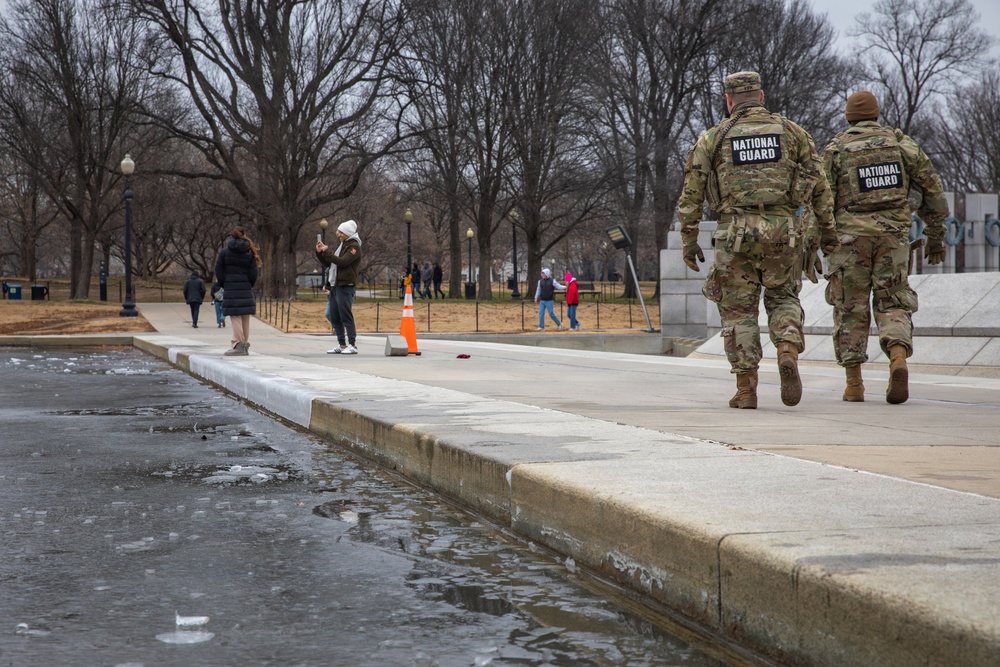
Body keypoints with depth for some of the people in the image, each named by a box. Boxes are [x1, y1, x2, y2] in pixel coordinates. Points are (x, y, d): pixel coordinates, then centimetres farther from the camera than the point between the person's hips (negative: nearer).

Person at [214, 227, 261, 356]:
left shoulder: (225, 252, 1)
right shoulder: (249, 253, 3)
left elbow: (218, 271, 0)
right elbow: (254, 273, 0)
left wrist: (223, 285, 10)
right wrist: (249, 286, 12)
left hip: (230, 288, -2)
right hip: (246, 288, 2)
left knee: (235, 317, -4)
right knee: (245, 318, 9)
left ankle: (238, 345, -12)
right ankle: (245, 345, 13)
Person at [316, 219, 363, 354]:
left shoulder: (354, 247, -7)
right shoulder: (342, 245, 21)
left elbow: (342, 261, -21)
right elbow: (328, 263, 26)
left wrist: (327, 251, -14)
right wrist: (320, 252, 11)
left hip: (345, 286, -9)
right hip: (335, 286, 9)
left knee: (346, 317, -11)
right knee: (335, 318, 9)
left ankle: (352, 345, -9)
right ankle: (341, 345, 14)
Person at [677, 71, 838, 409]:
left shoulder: (713, 138, 5)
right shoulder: (791, 131, 8)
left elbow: (691, 194, 2)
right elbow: (820, 185, 7)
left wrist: (689, 241, 8)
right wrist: (828, 229, 14)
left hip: (736, 232, -1)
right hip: (783, 229, 1)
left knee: (738, 309, 9)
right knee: (782, 298, 17)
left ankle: (746, 389, 6)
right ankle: (788, 352, -11)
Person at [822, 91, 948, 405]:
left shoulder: (836, 148, 3)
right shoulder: (899, 142, 9)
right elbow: (931, 186, 6)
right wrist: (936, 234, 12)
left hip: (851, 235, -1)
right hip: (893, 234, 1)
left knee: (851, 309, 6)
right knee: (892, 304, 5)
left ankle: (854, 384, 5)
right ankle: (898, 360, -22)